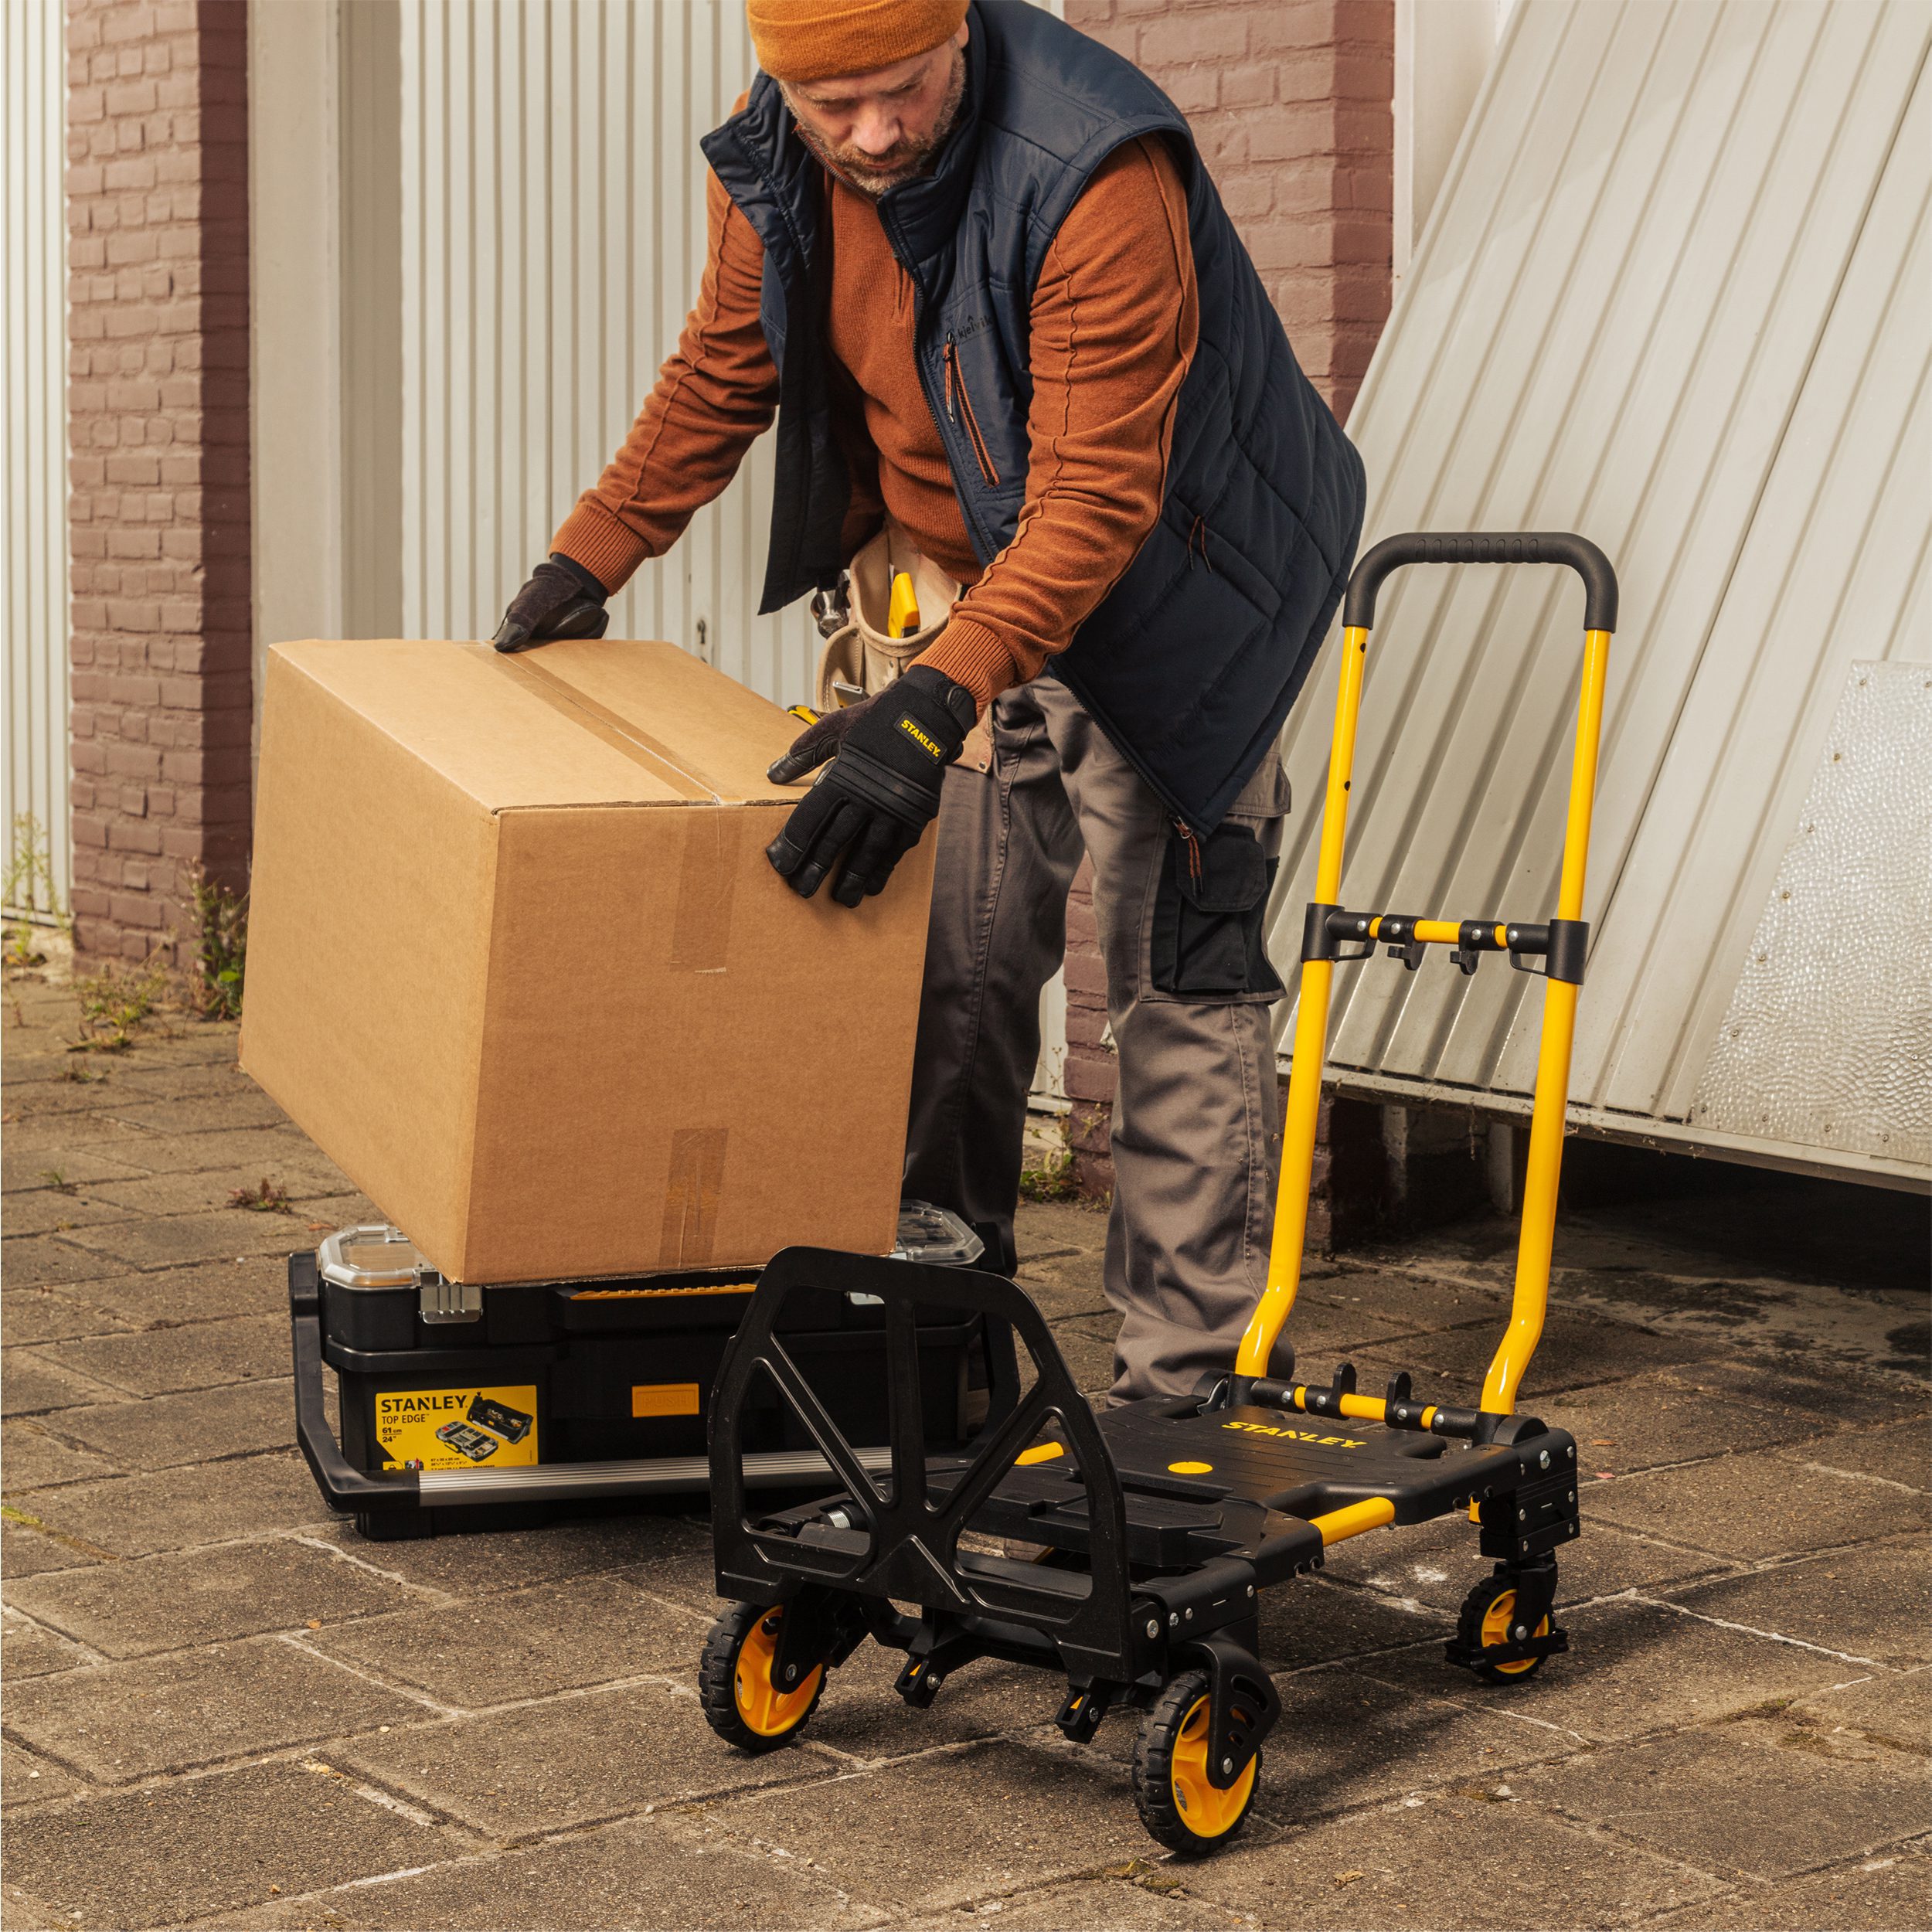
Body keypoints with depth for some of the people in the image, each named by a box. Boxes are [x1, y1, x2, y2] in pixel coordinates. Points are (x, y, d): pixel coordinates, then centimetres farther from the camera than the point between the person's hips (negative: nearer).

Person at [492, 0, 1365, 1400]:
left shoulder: (1099, 177, -33)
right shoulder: (770, 166, -11)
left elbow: (1097, 498, -37)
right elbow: (721, 376, 8)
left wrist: (930, 707, -45)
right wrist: (584, 562, 7)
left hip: (1165, 589, -6)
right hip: (983, 583, 6)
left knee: (1180, 982, -6)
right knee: (957, 965, 10)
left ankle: (1186, 1381, 0)